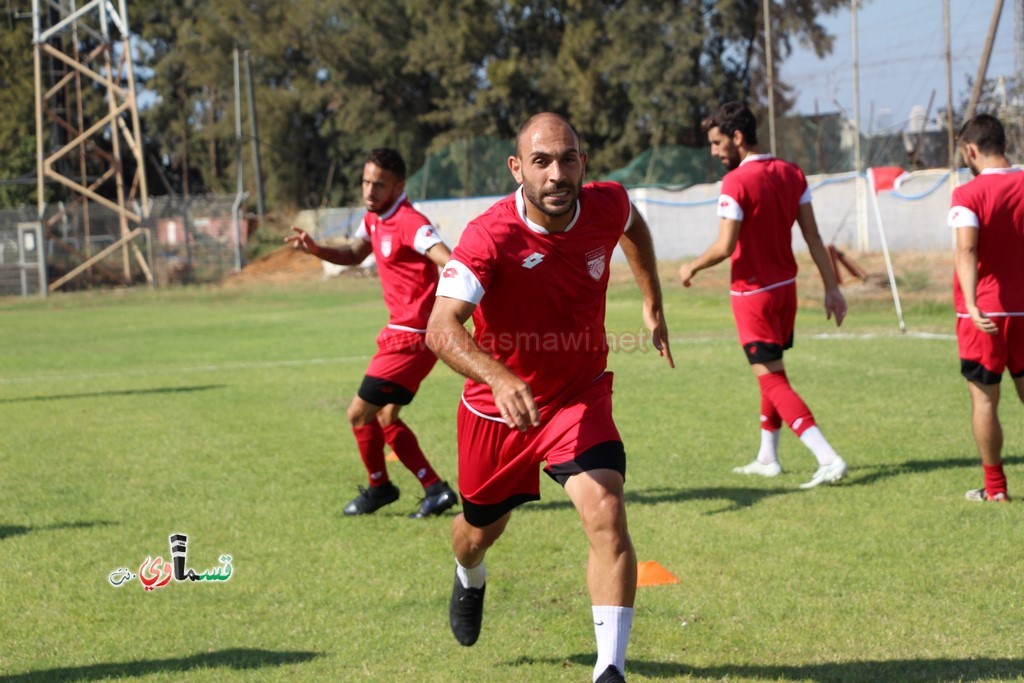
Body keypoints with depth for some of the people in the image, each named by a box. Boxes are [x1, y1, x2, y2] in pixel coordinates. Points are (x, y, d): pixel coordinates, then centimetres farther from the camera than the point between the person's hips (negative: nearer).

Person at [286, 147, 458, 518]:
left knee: (359, 414, -3)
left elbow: (451, 263, -32)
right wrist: (315, 248, 9)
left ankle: (378, 487, 18)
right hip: (399, 332, 10)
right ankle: (435, 489, 19)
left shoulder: (410, 223, -20)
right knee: (386, 419, 15)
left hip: (411, 338, -10)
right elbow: (353, 254, 27)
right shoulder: (373, 220, 9)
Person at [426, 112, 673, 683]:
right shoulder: (489, 236, -29)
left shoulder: (606, 207, -15)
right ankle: (469, 580, 60)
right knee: (481, 528, 21)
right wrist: (499, 378, -58)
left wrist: (654, 305, 18)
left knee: (606, 513, -23)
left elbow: (633, 225, 13)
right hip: (496, 407, -1)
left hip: (579, 396, 1)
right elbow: (441, 326, -42)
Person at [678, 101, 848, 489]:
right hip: (786, 285, 8)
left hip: (753, 293, -8)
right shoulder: (791, 174, 3)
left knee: (772, 381, -5)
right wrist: (831, 287, 5)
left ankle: (828, 459, -16)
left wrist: (692, 268, -3)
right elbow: (813, 237, 3)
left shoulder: (736, 182, -19)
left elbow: (725, 247, -21)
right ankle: (767, 458, 31)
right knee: (773, 372, 20)